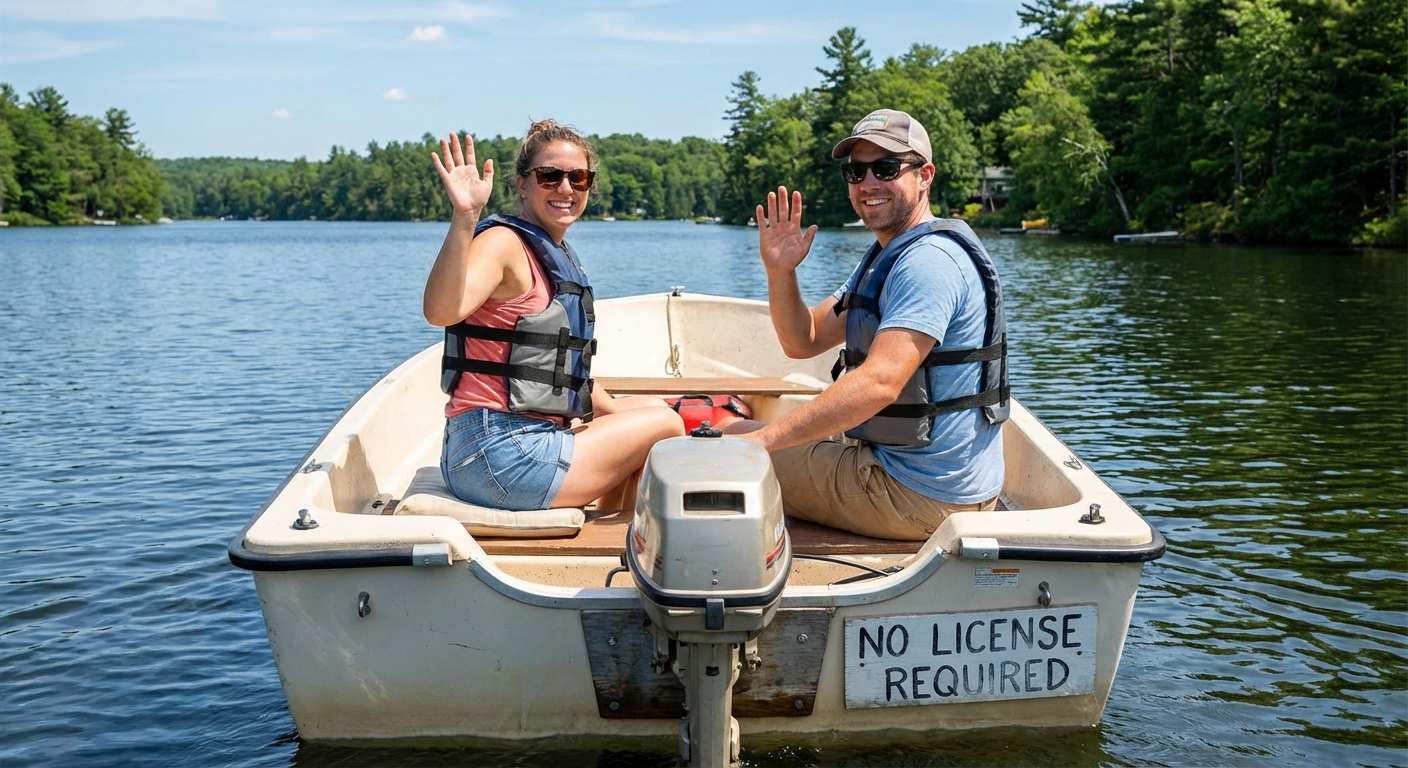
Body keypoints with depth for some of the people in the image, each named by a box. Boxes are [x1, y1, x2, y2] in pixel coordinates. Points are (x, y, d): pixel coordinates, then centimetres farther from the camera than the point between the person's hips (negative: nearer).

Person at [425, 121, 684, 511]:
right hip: (498, 453, -10)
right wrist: (464, 217, -43)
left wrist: (615, 414, 14)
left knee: (652, 407, 26)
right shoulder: (504, 243, -14)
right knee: (666, 425, -1)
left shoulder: (561, 257, 15)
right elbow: (441, 312, -34)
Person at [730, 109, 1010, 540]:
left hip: (921, 497, -10)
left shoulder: (927, 261, -21)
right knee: (742, 435, 23)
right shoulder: (886, 256, 14)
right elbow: (803, 341, 12)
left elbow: (879, 383, -32)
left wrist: (763, 439, -33)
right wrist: (780, 272, -8)